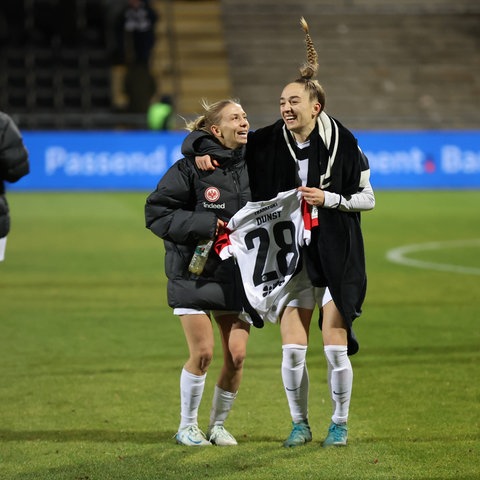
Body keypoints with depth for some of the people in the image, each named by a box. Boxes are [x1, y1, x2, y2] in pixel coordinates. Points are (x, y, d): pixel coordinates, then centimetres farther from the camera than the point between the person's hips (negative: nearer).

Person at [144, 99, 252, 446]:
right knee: (202, 353, -6)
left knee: (237, 355, 0)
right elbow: (157, 212, -12)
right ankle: (187, 427, 13)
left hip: (236, 273, 4)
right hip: (194, 271, -4)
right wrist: (203, 224, -19)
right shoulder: (191, 167, -12)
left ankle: (218, 425, 20)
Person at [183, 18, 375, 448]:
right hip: (291, 255, 2)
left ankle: (340, 424, 17)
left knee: (336, 347, -1)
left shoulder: (343, 144, -6)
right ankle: (300, 424, 17)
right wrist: (202, 151, -10)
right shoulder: (269, 142, 0)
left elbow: (368, 198, 1)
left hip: (337, 255, -2)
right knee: (292, 350, -1)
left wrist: (329, 199, -13)